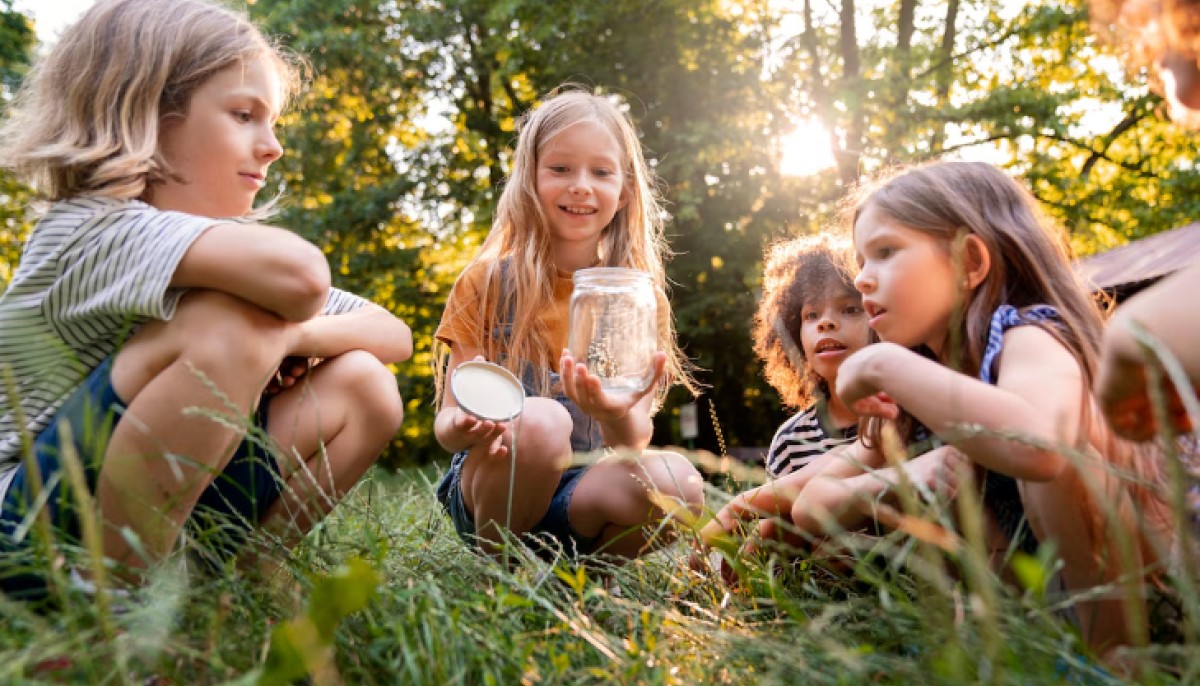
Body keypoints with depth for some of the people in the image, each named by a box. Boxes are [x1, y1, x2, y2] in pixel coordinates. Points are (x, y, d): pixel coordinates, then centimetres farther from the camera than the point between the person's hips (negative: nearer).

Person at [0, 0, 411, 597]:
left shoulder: (225, 250, 7)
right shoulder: (92, 229, -18)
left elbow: (396, 335, 4)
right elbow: (297, 272, -39)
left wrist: (294, 335, -14)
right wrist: (281, 324, -17)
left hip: (168, 530, 7)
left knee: (360, 385, -7)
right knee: (229, 325, -29)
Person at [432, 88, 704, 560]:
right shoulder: (487, 282, -1)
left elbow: (635, 438, -6)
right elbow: (448, 421, -4)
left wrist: (620, 418, -30)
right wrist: (465, 428, -29)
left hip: (584, 495, 2)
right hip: (493, 486, -1)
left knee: (676, 482, -29)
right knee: (541, 420, -33)